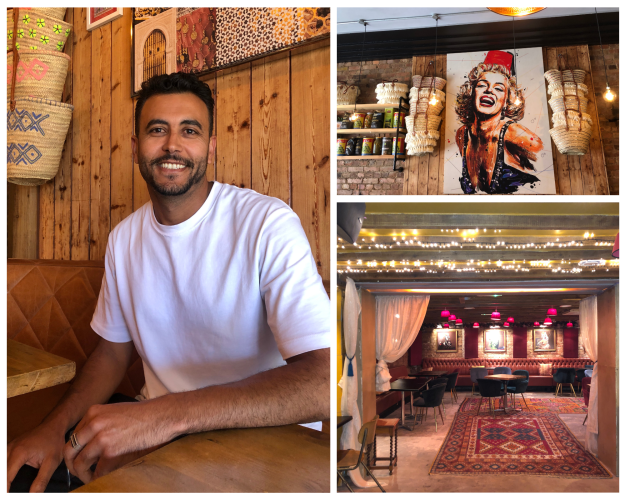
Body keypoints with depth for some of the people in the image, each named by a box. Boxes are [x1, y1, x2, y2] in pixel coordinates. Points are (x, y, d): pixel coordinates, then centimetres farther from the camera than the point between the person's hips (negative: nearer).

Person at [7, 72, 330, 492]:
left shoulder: (269, 225, -19)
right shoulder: (123, 237, 5)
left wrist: (169, 413, -35)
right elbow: (114, 350, 13)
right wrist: (56, 425, -6)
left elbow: (323, 383, -29)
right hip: (154, 423, 5)